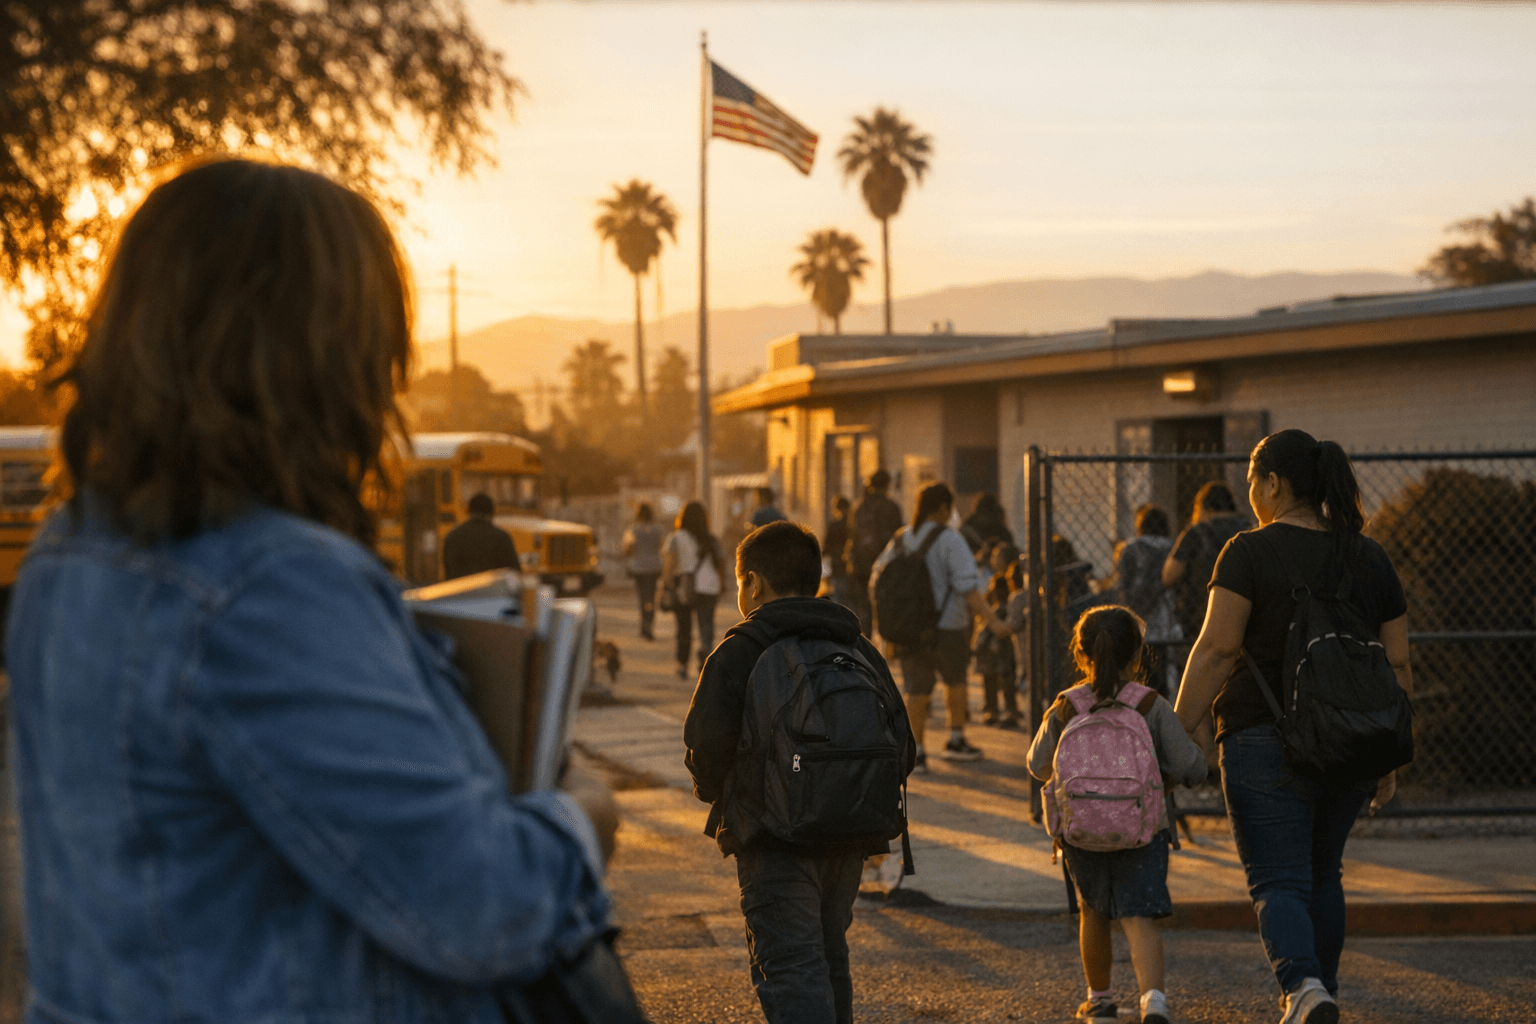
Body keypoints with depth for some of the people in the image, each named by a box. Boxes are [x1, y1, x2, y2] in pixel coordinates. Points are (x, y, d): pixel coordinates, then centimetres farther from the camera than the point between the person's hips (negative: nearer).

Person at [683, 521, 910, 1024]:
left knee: (789, 969, -8)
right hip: (849, 839, 6)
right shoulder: (862, 650, 12)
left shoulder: (739, 651, -7)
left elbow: (708, 738, -17)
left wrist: (714, 792, 2)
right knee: (829, 961, 20)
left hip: (774, 837, -6)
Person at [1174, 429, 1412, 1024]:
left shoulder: (1250, 553, -8)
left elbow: (1216, 651, -14)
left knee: (1278, 883, -3)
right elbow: (1397, 667, 8)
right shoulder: (1372, 560, 8)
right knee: (1322, 873, 21)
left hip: (1268, 746, -5)